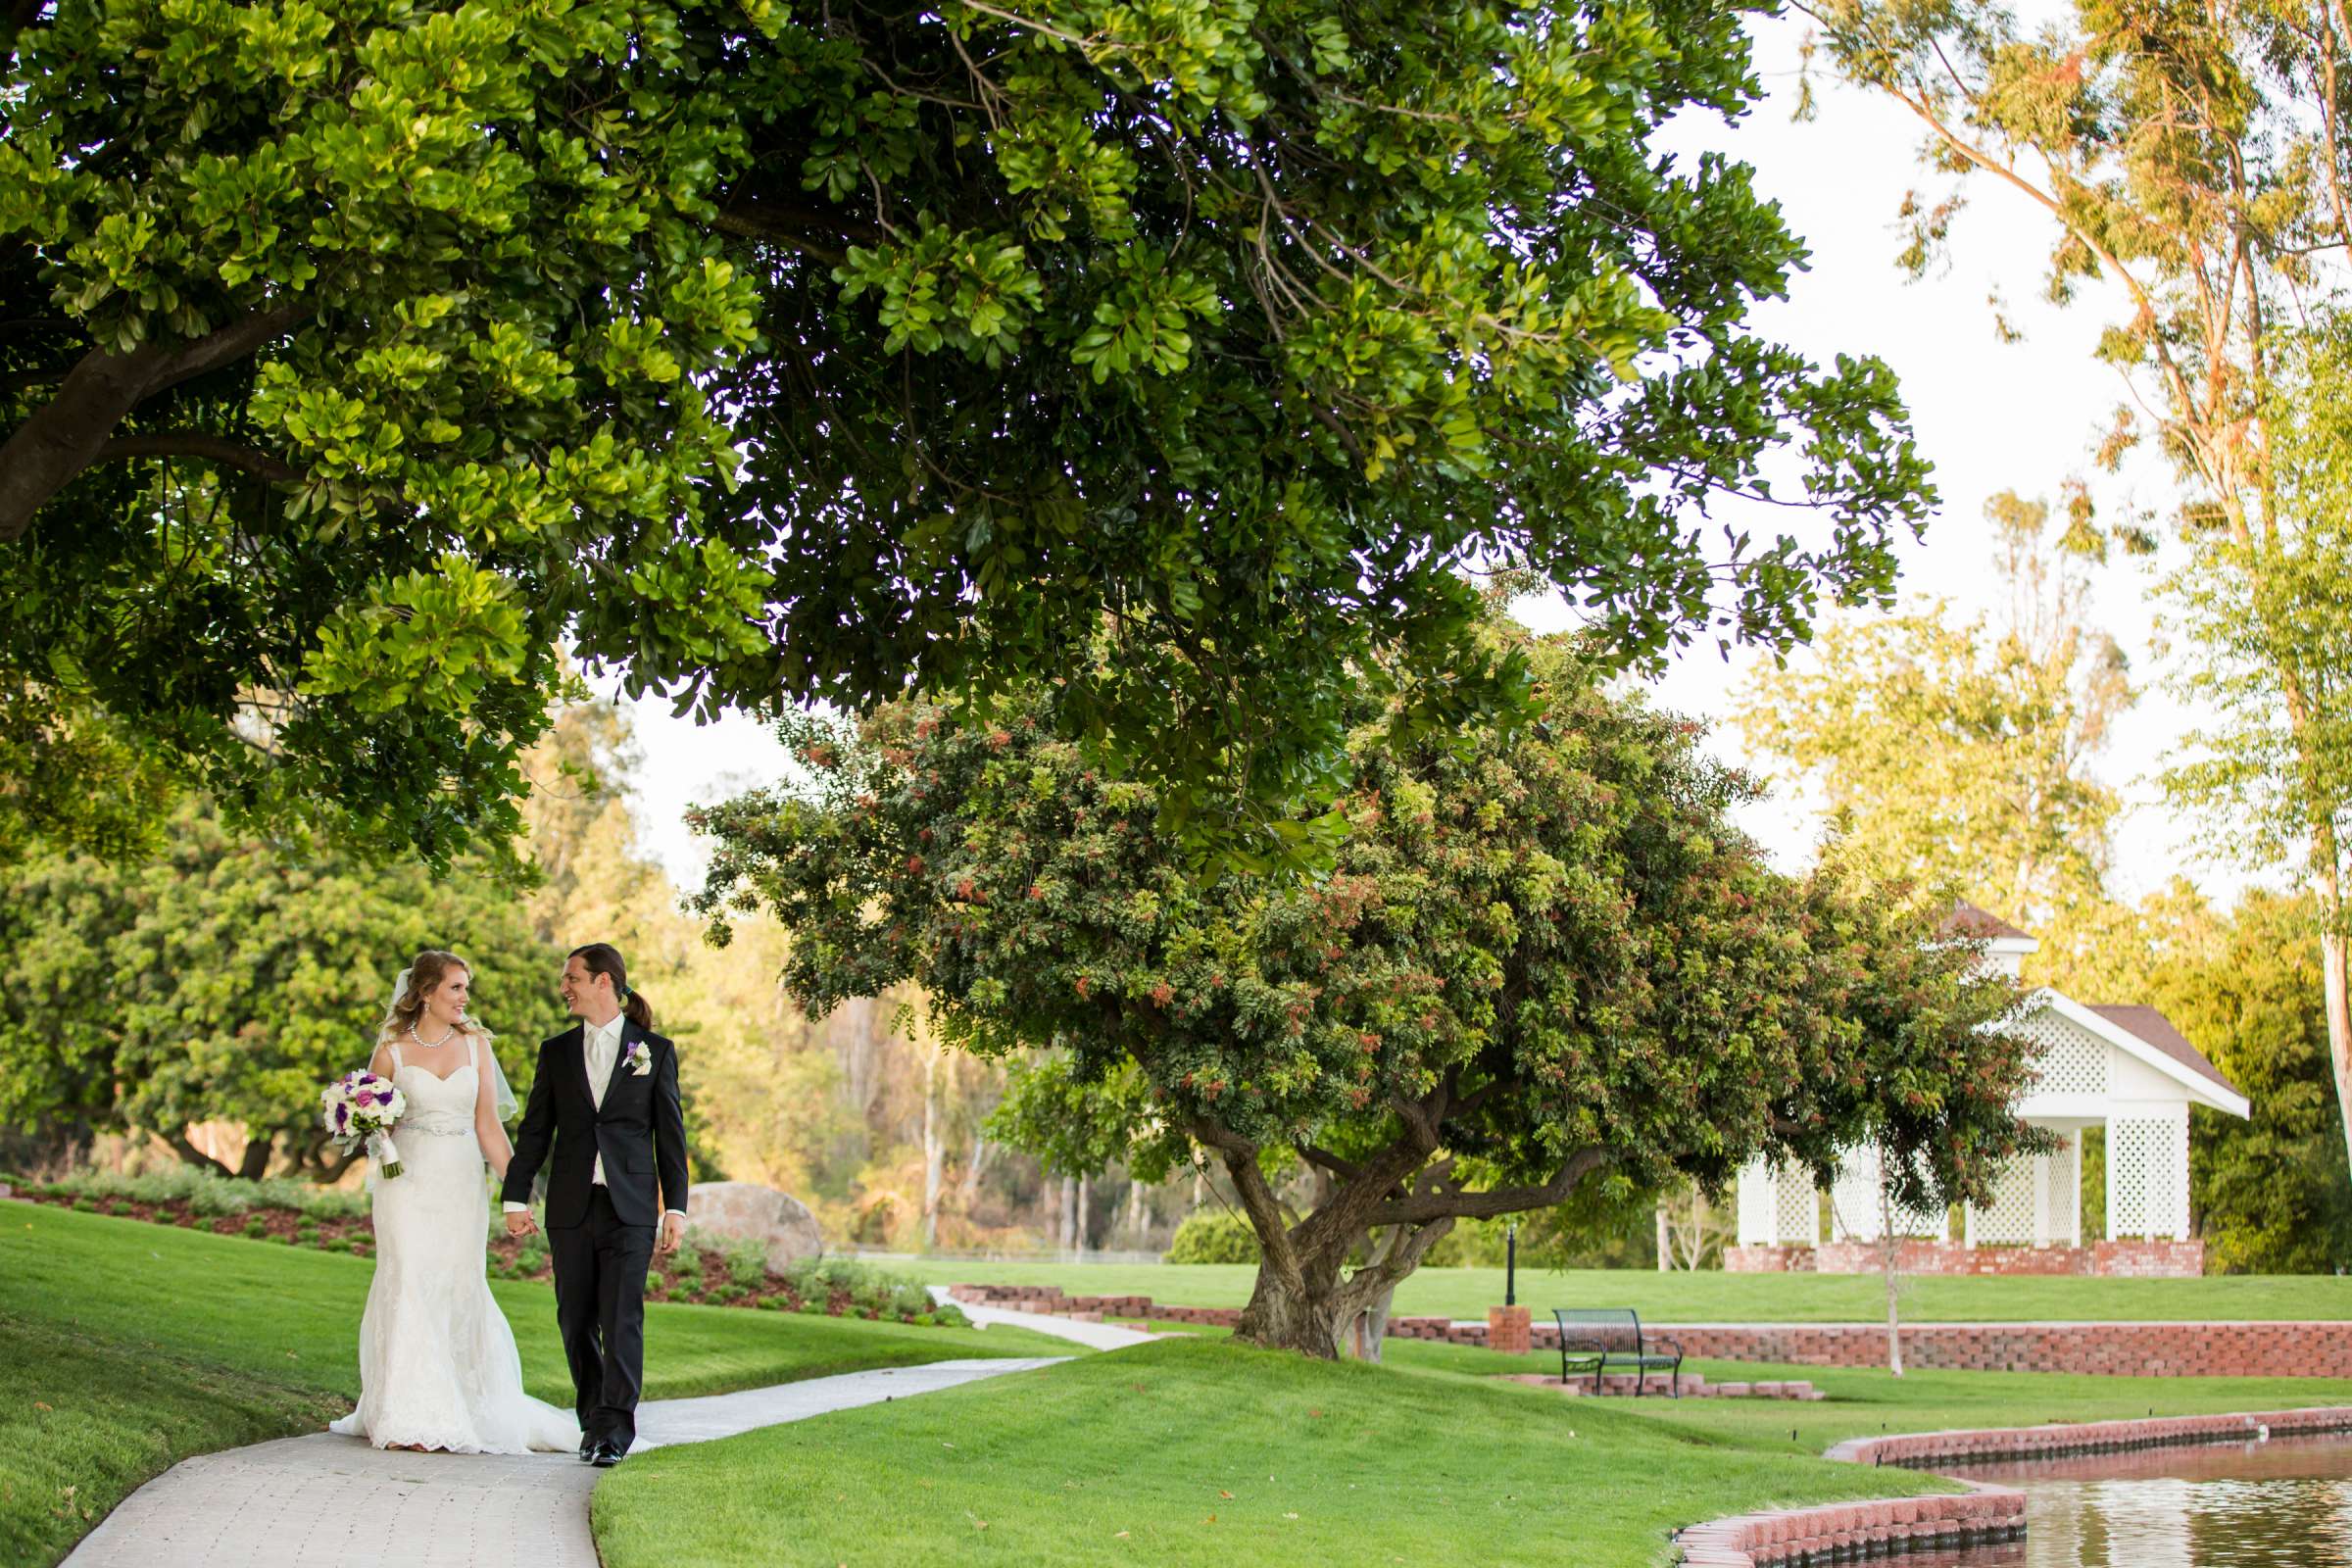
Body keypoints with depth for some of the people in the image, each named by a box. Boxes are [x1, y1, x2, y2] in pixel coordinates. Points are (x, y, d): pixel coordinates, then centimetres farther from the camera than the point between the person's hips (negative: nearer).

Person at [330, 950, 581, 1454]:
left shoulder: (475, 1044, 6)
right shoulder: (392, 1051, 0)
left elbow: (488, 1126, 6)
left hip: (462, 1184, 2)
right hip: (409, 1180, -2)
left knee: (459, 1289, 5)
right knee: (410, 1288, -7)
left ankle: (460, 1410, 17)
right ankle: (408, 1417, -3)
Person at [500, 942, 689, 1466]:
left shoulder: (655, 1051, 4)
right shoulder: (556, 1052, 10)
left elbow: (670, 1135, 4)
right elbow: (535, 1130, 10)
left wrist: (675, 1209, -1)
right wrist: (516, 1198, 3)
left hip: (630, 1208, -3)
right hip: (571, 1207, 3)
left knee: (622, 1320, -10)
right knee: (576, 1322, 6)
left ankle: (615, 1429, -10)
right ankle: (593, 1420, 18)